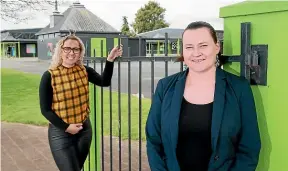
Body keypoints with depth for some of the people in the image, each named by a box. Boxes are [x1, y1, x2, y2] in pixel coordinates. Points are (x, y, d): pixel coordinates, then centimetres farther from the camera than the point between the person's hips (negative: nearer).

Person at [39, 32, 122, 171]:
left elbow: (104, 82, -12)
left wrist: (110, 60, -23)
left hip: (84, 129, 5)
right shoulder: (49, 76, -13)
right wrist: (66, 127, -15)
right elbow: (45, 110, -11)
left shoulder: (84, 71, -1)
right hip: (60, 132, -4)